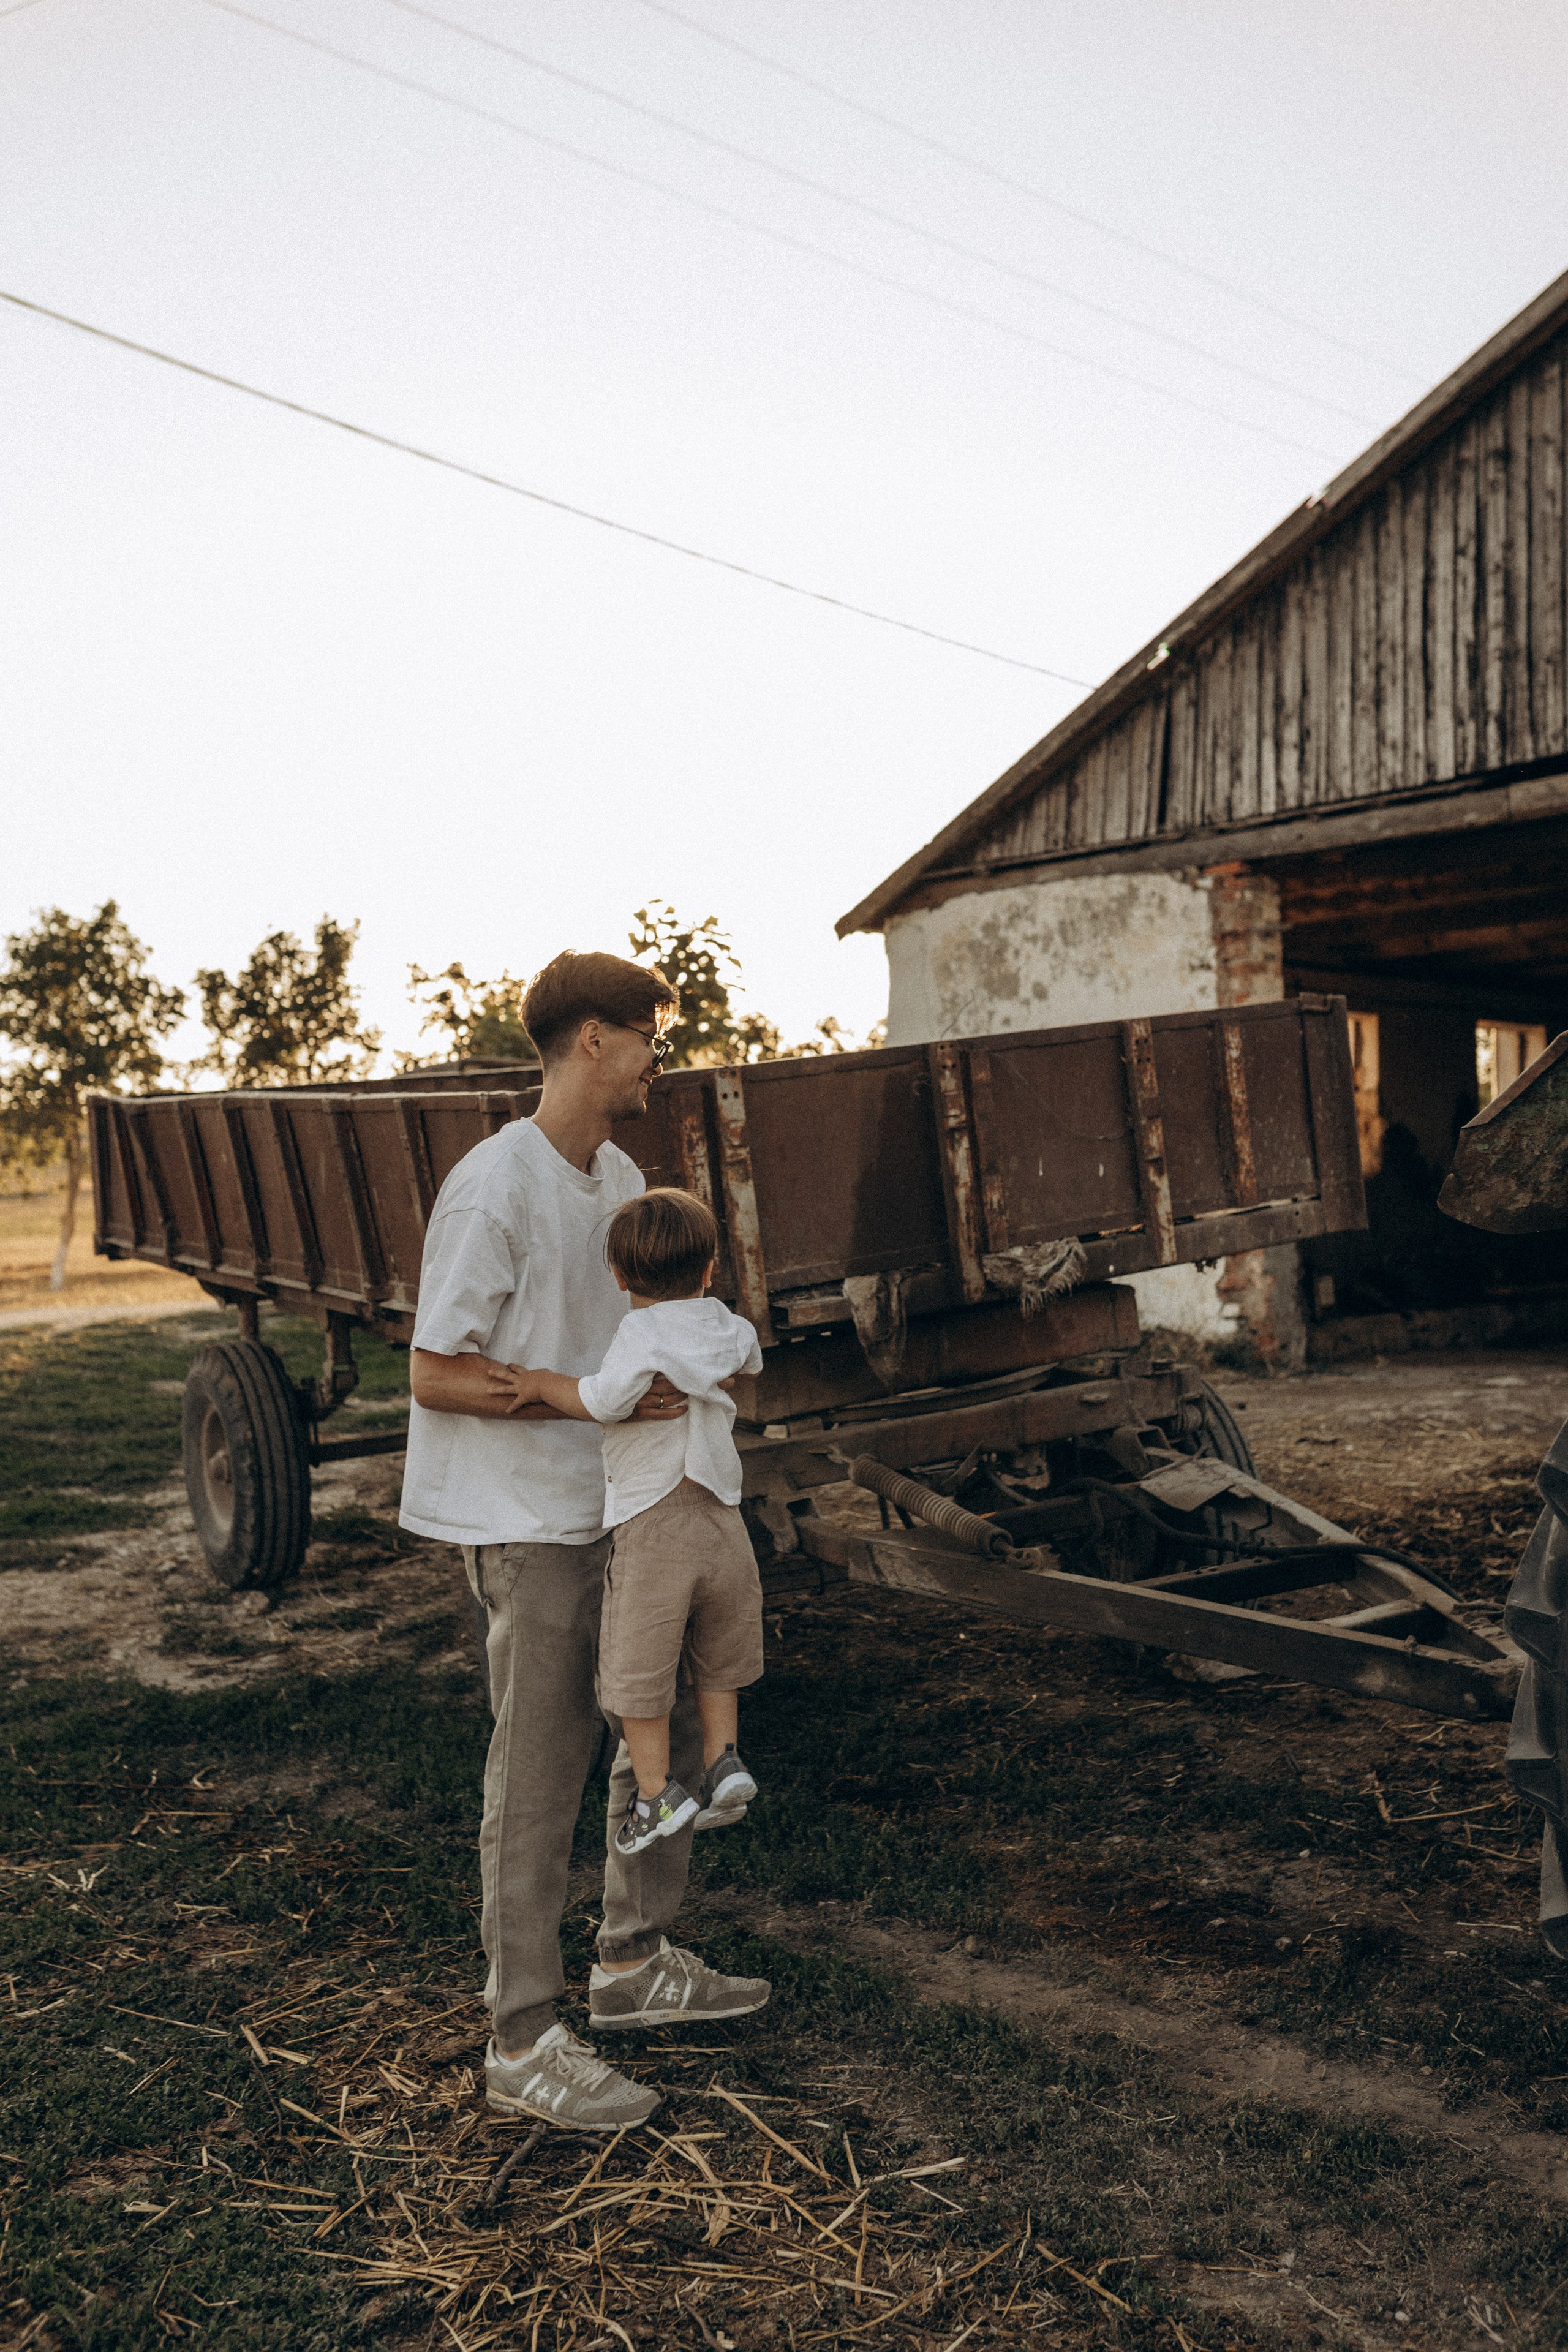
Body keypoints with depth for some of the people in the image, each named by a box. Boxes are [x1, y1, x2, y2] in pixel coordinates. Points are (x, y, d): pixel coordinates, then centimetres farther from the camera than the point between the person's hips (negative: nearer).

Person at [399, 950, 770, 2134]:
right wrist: (593, 1396, -23)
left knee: (669, 1723, 17)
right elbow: (435, 1374, -19)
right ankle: (525, 2044, 13)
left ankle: (635, 1962, 34)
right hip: (526, 1522, -9)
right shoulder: (493, 1189, -19)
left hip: (618, 1508, 9)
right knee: (539, 1776, -1)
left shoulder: (621, 1178, 7)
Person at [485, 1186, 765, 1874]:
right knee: (714, 1659, 23)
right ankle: (724, 1760, 19)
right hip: (722, 1520, 6)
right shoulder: (725, 1327, 5)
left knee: (637, 1666, 6)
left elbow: (608, 1398, -29)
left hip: (650, 1522, -6)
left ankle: (657, 1792, 10)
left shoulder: (642, 1332, -14)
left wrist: (542, 1385, -15)